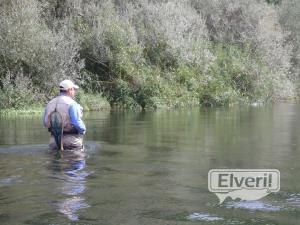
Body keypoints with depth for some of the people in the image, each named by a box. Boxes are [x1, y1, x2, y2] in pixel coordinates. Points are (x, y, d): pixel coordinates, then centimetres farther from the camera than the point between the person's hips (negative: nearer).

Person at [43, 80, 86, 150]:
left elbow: (45, 123, 13)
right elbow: (77, 122, -17)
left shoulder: (50, 103, 9)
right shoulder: (71, 103, -12)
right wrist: (83, 130, 2)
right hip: (71, 140, -6)